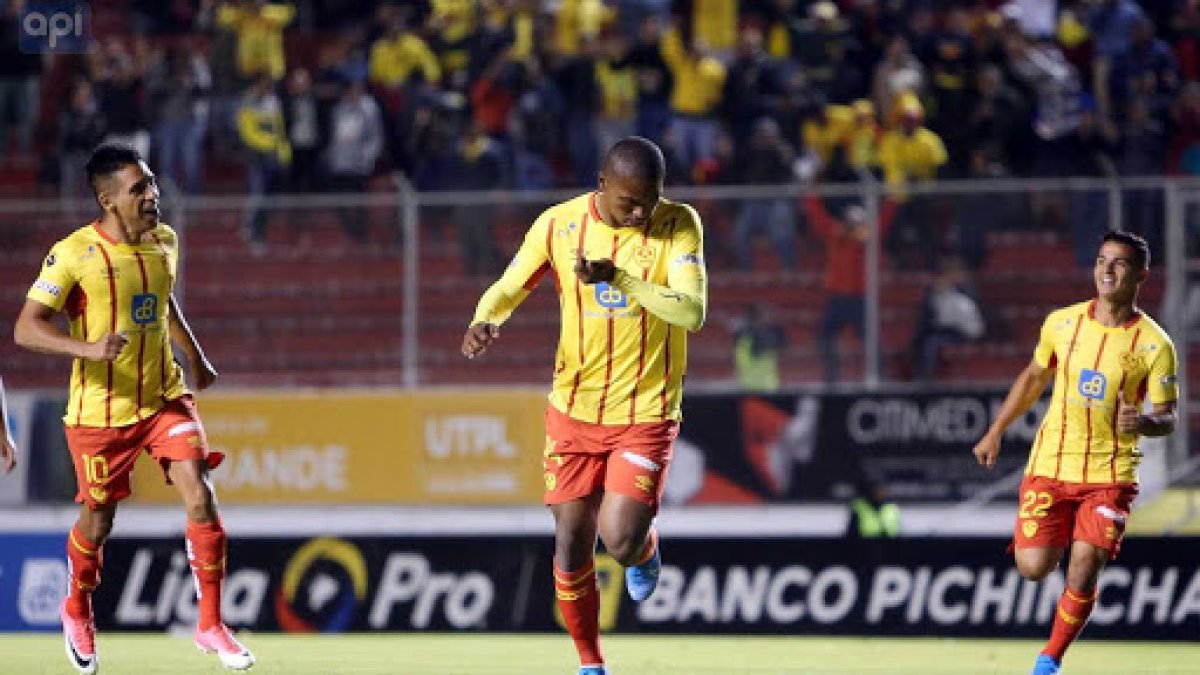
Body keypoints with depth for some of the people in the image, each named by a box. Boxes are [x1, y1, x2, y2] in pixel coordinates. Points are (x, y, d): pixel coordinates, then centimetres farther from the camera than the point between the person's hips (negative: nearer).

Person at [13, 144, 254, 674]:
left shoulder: (164, 241, 1)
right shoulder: (74, 254, -17)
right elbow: (26, 328, -19)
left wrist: (194, 357, 26)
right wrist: (89, 348, -33)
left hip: (165, 398, 4)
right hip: (100, 411, -4)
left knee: (201, 499, -12)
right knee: (98, 521, 9)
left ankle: (210, 625, -2)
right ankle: (77, 609, 40)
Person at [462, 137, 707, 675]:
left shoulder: (678, 226, -12)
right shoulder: (559, 224, -6)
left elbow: (692, 312, -23)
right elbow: (508, 288, 5)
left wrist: (617, 278, -33)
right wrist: (485, 322, -17)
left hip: (646, 414, -2)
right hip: (574, 411, 3)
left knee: (620, 541, -16)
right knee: (571, 546, 3)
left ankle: (646, 550, 21)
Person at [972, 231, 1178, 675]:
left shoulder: (1155, 345, -7)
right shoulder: (1062, 323, 1)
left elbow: (1167, 418, -5)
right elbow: (1034, 377, 18)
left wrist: (1143, 423, -28)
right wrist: (995, 433, 19)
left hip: (1110, 474, -2)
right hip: (1050, 466, 2)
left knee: (1083, 573, -12)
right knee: (1033, 568, -7)